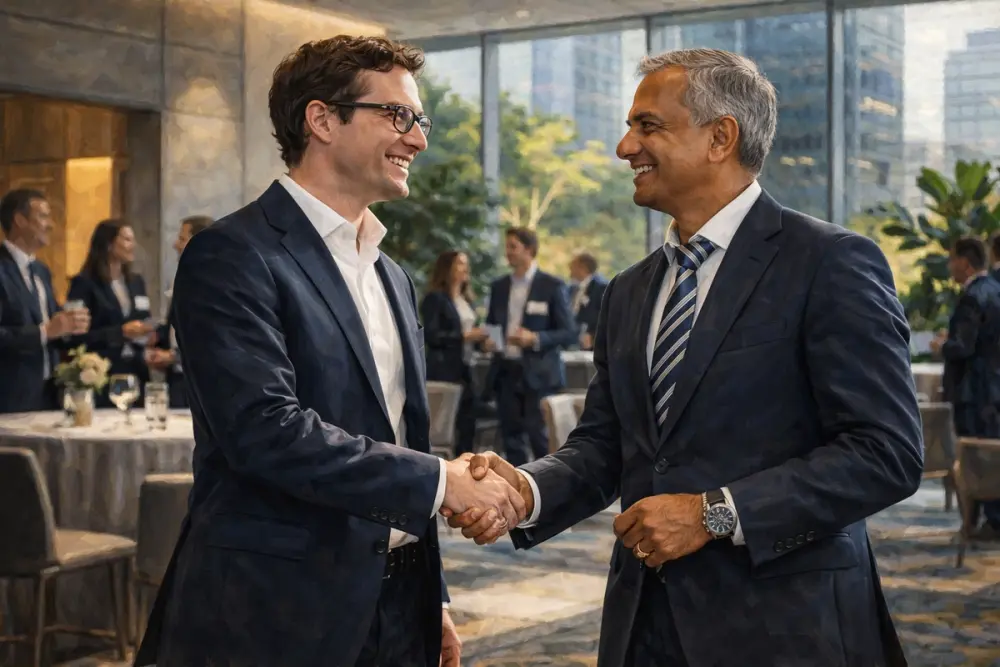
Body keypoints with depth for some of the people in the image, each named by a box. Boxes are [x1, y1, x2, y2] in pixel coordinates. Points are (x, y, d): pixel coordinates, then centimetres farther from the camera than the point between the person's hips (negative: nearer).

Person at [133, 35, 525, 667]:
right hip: (275, 616, -7)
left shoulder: (393, 277, 14)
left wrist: (433, 601, 18)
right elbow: (265, 429, -22)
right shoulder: (233, 256, -11)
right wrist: (439, 480, -19)